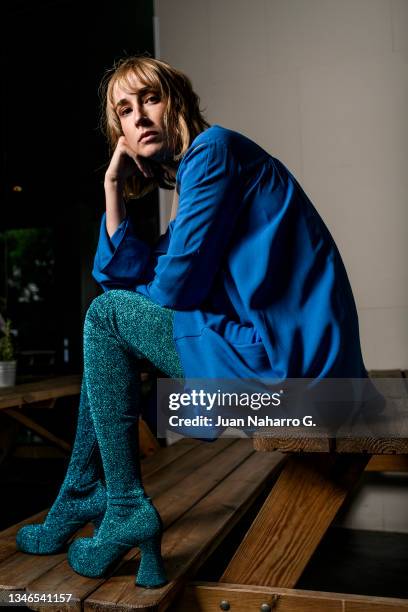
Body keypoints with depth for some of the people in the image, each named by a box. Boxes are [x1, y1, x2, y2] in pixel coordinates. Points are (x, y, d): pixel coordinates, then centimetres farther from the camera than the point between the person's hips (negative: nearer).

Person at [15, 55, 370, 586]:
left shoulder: (213, 148, -9)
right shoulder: (189, 176, 20)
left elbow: (175, 284, -13)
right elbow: (121, 274, 13)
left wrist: (128, 287, 9)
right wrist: (114, 187, 8)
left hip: (287, 363, -10)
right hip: (280, 353, 10)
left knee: (105, 315, -2)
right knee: (111, 304, 18)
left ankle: (127, 510, 3)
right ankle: (79, 501, 21)